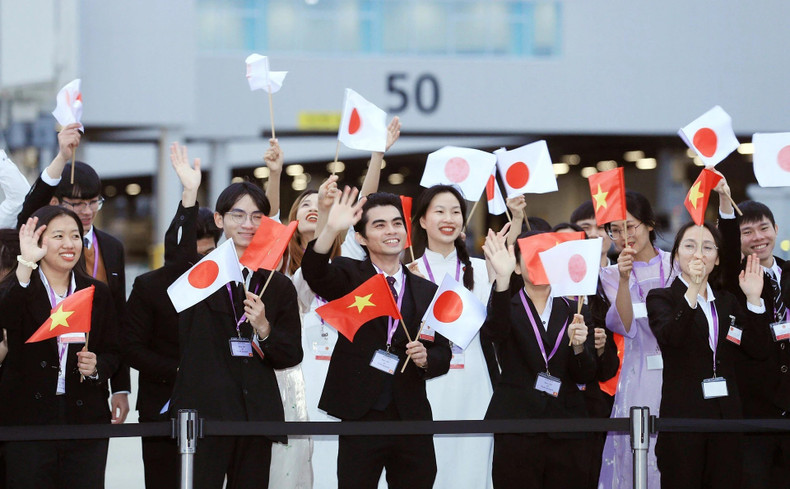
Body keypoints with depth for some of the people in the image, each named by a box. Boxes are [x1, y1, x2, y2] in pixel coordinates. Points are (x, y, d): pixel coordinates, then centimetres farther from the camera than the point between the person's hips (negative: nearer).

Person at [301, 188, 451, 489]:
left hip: (412, 419, 3)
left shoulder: (427, 292, 12)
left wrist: (426, 358, -11)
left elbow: (443, 354, 13)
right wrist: (331, 230, -35)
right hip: (360, 416, -3)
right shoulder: (350, 276, 3)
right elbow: (314, 274, -19)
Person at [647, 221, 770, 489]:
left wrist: (754, 299, -7)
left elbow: (759, 351, 5)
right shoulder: (661, 298, 2)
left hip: (726, 416, 4)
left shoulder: (727, 302, 16)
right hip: (682, 416, -4)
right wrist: (692, 292, -34)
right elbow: (669, 336, -20)